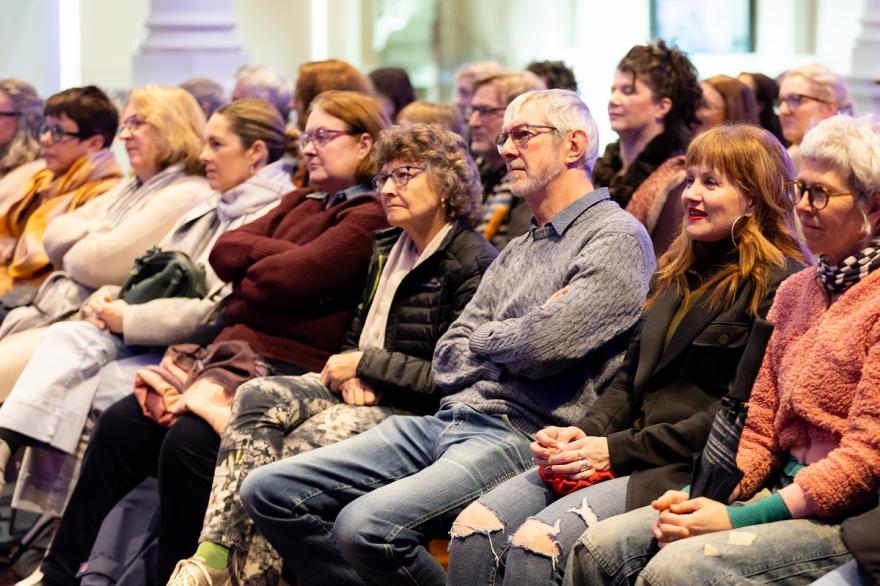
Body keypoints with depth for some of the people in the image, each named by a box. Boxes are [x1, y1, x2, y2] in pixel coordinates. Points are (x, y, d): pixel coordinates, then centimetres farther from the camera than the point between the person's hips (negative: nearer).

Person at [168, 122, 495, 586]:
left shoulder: (474, 264, -10)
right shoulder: (386, 249, 17)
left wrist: (365, 365, -11)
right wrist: (351, 373, -2)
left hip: (420, 410, -8)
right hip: (364, 390, 8)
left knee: (308, 442, -30)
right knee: (257, 397, -18)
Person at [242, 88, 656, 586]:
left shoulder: (617, 237, -4)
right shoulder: (517, 252, 23)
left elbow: (544, 346, -17)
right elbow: (449, 359, 16)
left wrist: (485, 339, 4)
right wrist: (520, 338, -3)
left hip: (518, 437, -9)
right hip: (447, 422, 9)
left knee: (368, 524, -32)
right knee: (270, 492, -4)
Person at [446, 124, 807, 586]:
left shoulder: (776, 285, -6)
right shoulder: (676, 273, 21)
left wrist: (619, 449, -14)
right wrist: (586, 434, 0)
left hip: (690, 470, -8)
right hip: (621, 454, 8)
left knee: (536, 542, -28)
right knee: (474, 529, -13)